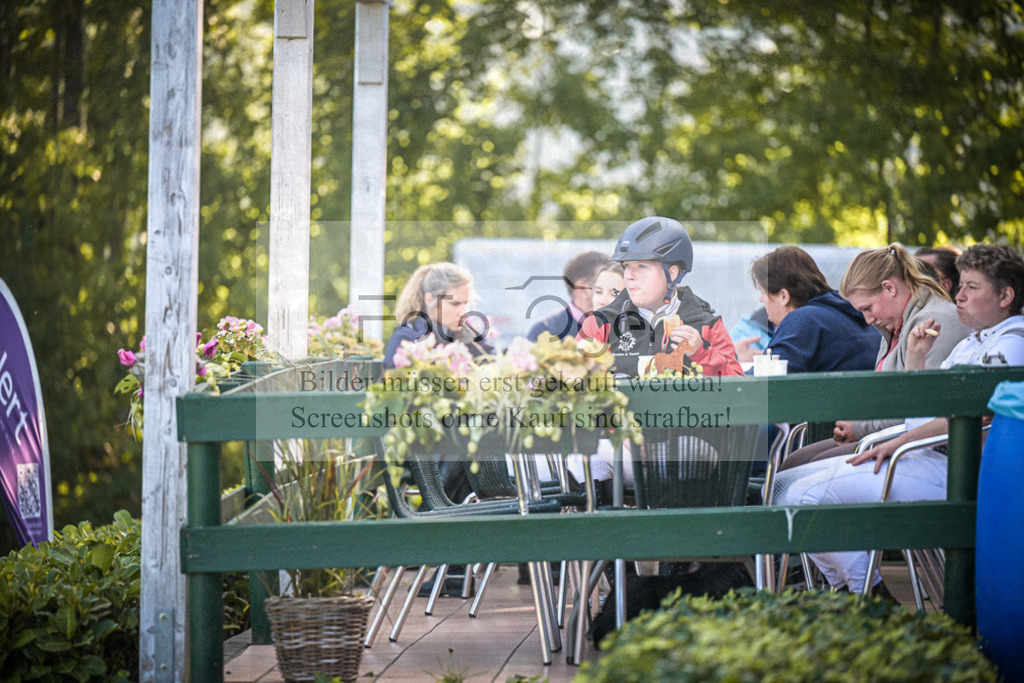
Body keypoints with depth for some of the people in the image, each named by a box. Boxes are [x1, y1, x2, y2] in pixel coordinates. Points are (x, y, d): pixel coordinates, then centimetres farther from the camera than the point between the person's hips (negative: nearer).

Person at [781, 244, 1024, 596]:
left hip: (946, 467, -11)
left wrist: (897, 442, -17)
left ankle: (869, 593, -10)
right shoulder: (969, 344, 24)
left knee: (806, 497, -21)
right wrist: (915, 357, 12)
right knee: (784, 487, 4)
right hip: (920, 458, 11)